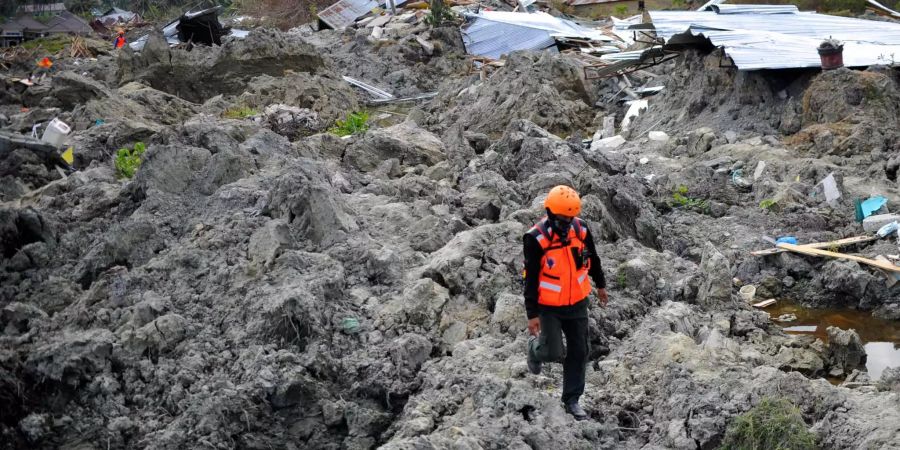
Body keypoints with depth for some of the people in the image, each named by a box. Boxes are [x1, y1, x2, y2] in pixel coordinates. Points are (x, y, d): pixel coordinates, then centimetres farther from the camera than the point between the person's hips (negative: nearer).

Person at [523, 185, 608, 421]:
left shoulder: (581, 229, -8)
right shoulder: (536, 239, -22)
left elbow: (593, 259, 11)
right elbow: (531, 279, -17)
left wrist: (600, 285, 23)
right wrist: (532, 314, -16)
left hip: (577, 303, 4)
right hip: (548, 307, -4)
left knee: (579, 351, 6)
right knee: (553, 353, -5)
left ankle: (572, 400, 21)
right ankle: (536, 348, 32)